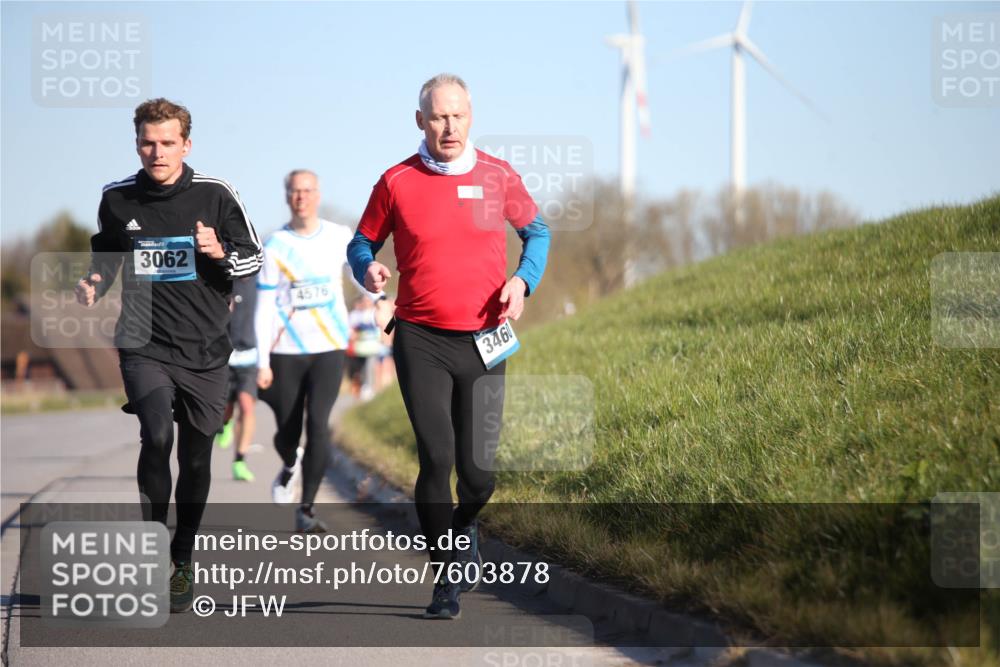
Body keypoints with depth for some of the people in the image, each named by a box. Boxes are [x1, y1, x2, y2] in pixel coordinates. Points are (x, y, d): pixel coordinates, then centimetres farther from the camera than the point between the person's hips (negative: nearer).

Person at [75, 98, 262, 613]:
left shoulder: (214, 196, -2)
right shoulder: (117, 199, 2)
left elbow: (253, 260, 5)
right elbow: (105, 257, 18)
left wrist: (220, 254, -16)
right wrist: (92, 287, -3)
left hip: (205, 352, 1)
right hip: (145, 346, 0)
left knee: (195, 459, 7)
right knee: (157, 435, -24)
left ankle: (182, 562, 26)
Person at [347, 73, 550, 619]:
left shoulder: (498, 177, 4)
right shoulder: (396, 182, 0)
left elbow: (536, 231, 18)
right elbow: (362, 243, 12)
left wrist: (523, 279, 0)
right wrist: (368, 269, -11)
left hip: (483, 341, 1)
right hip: (421, 340, -1)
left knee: (477, 469, 1)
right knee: (436, 459, -10)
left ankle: (465, 526, 37)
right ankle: (445, 581, 4)